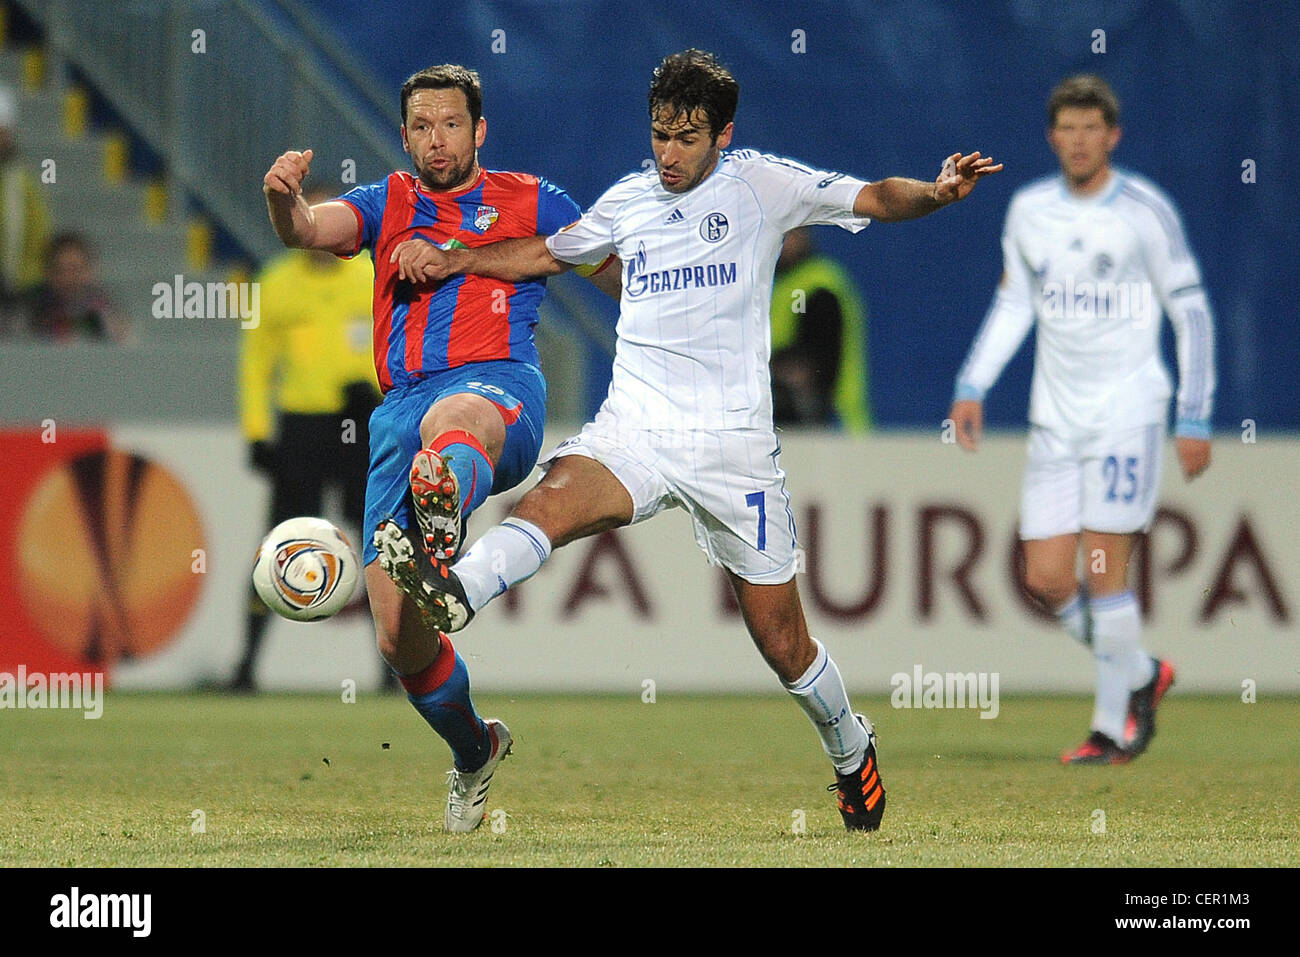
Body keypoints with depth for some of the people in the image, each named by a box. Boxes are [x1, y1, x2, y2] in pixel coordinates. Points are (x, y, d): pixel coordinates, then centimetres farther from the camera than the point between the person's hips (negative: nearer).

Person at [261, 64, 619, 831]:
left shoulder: (529, 200, 19)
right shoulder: (386, 205, 23)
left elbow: (624, 277, 22)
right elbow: (313, 230, 1)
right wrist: (285, 200, -22)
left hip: (500, 390, -4)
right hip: (405, 408, 4)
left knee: (451, 423, -45)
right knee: (399, 639, -3)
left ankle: (437, 547, -78)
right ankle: (474, 750, 25)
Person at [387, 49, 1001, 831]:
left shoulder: (761, 185, 3)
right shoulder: (628, 201, 13)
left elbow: (874, 199, -2)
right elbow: (549, 254, 30)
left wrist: (938, 192, -22)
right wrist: (455, 261, 19)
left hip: (734, 444, -2)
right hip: (633, 431, 2)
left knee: (781, 639, 3)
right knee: (555, 499, -32)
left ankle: (852, 752, 29)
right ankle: (454, 596, -56)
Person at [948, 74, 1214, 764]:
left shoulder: (1145, 211, -6)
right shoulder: (1028, 210, 7)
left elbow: (1191, 312, -2)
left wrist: (1195, 420, -5)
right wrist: (973, 386, 9)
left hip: (1128, 410, -5)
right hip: (1055, 417, 5)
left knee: (1103, 570, -10)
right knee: (1045, 578, -1)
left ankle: (1112, 728, 2)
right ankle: (1141, 674, 22)